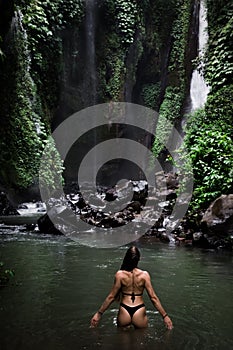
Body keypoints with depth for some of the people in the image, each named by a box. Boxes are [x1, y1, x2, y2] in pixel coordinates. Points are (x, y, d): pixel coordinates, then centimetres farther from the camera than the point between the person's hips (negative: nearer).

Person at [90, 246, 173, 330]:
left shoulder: (120, 274, -9)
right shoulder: (144, 275, -8)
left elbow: (111, 297, -4)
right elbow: (153, 297, -6)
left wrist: (99, 313, 7)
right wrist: (165, 316, 3)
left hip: (124, 312, 1)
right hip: (139, 312, 0)